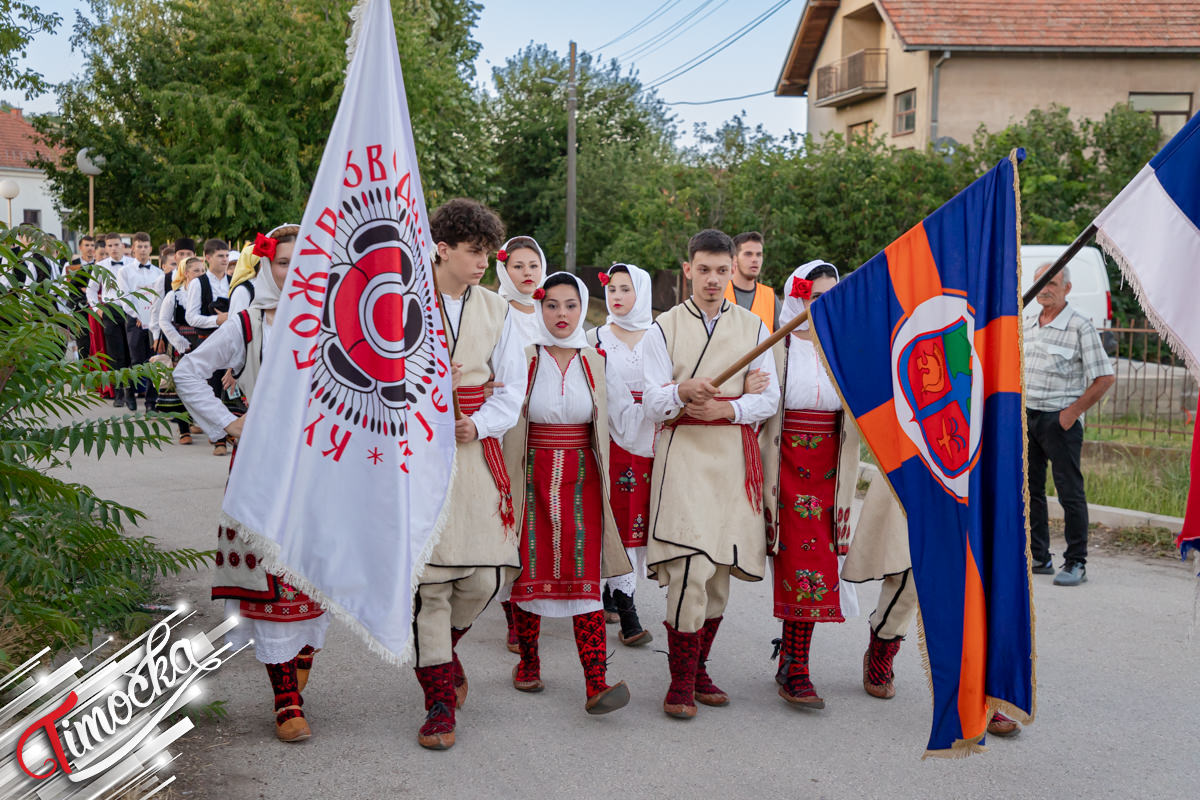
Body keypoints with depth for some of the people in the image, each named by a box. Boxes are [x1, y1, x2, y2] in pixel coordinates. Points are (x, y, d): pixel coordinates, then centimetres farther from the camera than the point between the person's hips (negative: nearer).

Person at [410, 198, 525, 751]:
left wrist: (479, 423, -7)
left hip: (475, 447, 3)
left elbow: (511, 385, 10)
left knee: (484, 576, -2)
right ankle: (439, 702, 7)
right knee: (428, 576, -4)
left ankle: (441, 647, 32)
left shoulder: (495, 309, 12)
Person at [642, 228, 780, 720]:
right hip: (684, 454, -3)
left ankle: (699, 670, 22)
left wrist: (727, 408, -10)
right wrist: (683, 391, -25)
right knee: (692, 568, -15)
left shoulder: (753, 327, 12)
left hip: (734, 456, 3)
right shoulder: (664, 328, 6)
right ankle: (681, 682, -3)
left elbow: (770, 398, 9)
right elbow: (652, 404, -2)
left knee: (721, 571, 7)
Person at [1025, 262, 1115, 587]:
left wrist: (1072, 412, -11)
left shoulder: (1080, 326, -8)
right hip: (1027, 416, 7)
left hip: (1060, 419, -6)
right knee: (1029, 488, 9)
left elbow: (1105, 377, -10)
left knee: (1070, 492, -3)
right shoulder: (1027, 325, 12)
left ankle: (1076, 563, 5)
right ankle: (1038, 557, 19)